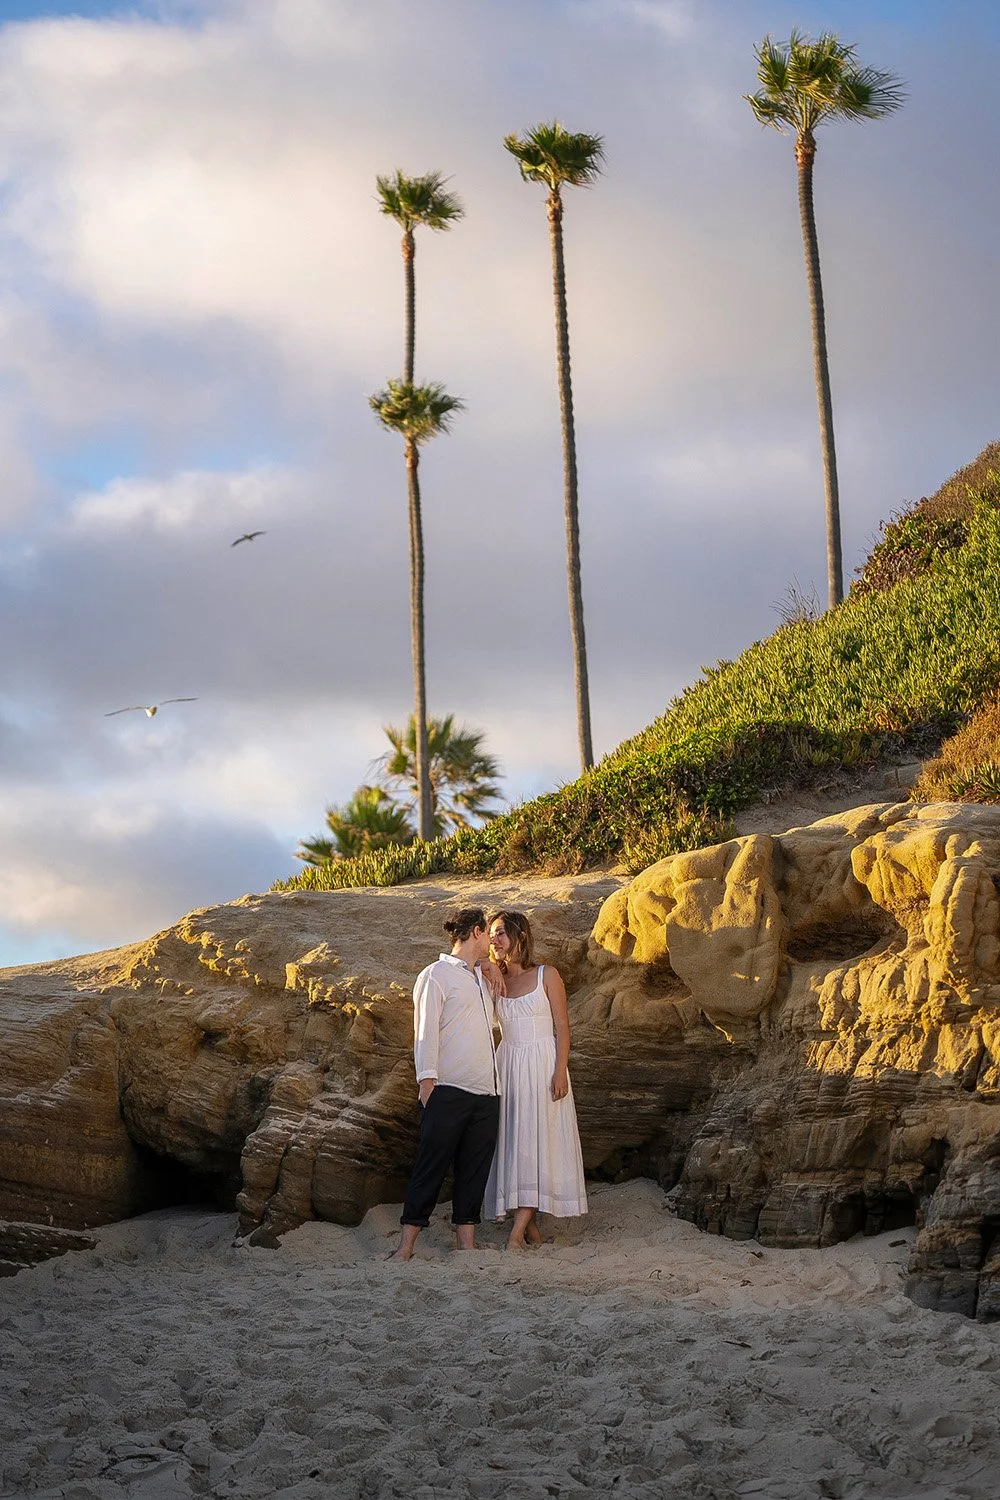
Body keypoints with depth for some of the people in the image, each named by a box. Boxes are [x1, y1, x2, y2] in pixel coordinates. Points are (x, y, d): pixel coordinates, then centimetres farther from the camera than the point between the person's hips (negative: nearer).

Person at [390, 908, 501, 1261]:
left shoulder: (482, 977, 22)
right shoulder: (436, 975, 0)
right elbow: (425, 1033, -6)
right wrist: (427, 1084, -14)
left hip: (486, 1094, 7)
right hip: (448, 1092, -7)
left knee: (474, 1171, 6)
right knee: (431, 1169, -7)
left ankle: (467, 1244, 9)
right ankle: (406, 1247, -5)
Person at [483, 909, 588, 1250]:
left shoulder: (547, 975, -1)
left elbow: (562, 1026, -5)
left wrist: (560, 1071, -13)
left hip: (542, 1065, -4)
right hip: (508, 1065, 4)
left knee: (536, 1142, -9)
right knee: (513, 1143, 1)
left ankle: (517, 1233, -13)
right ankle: (531, 1229, 6)